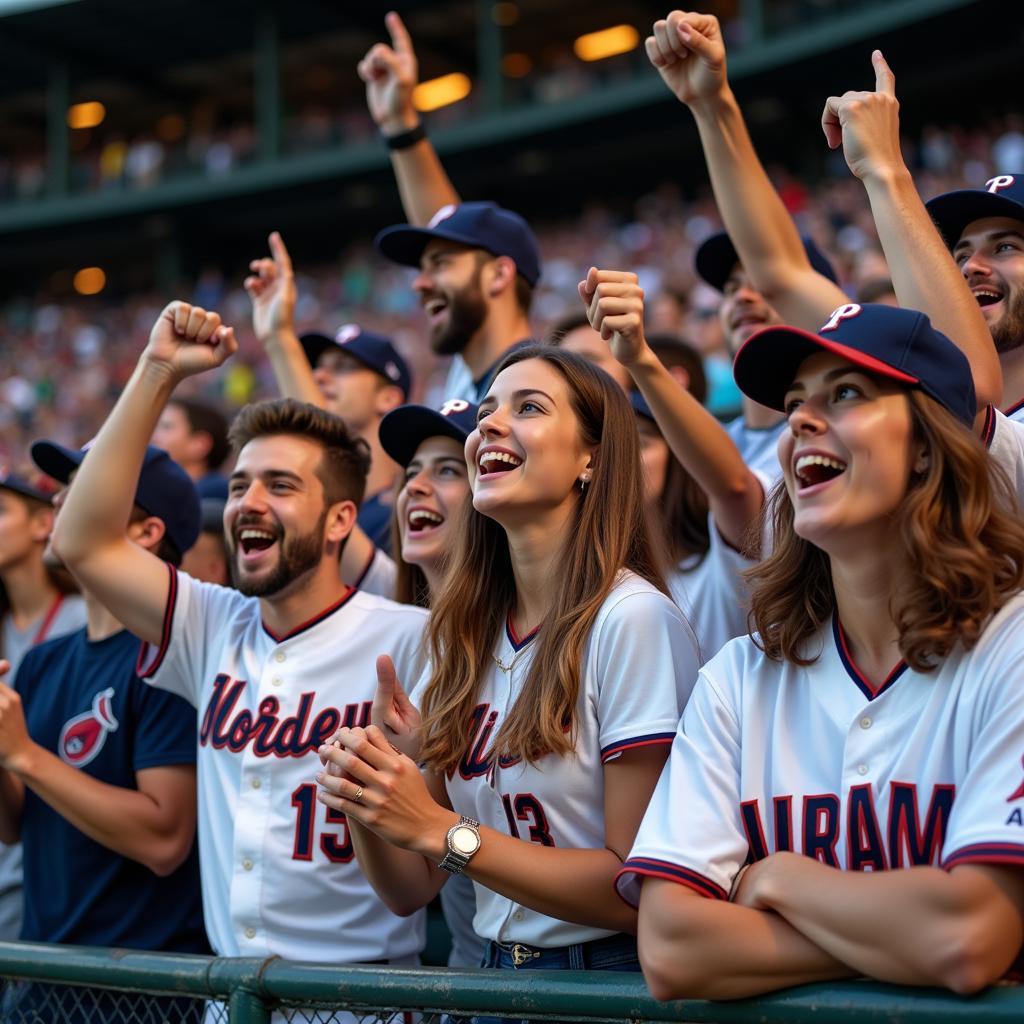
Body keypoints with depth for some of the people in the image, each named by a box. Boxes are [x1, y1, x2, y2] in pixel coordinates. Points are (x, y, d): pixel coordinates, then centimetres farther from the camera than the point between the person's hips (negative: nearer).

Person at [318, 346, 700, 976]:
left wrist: (441, 830, -18)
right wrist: (363, 802, -11)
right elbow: (411, 888, 8)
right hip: (498, 977, 5)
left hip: (611, 972, -5)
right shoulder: (465, 635, 6)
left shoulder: (634, 621, -12)